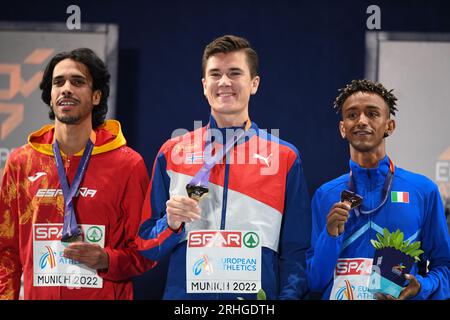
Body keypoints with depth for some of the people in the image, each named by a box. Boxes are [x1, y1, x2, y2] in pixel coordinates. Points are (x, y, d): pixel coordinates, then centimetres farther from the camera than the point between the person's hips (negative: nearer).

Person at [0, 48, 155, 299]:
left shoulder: (128, 164, -4)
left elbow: (144, 253, -1)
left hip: (106, 295, -2)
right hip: (37, 293, 2)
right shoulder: (21, 162, 2)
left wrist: (107, 260, -18)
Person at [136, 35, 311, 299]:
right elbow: (146, 246, 7)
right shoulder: (171, 154, 5)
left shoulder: (286, 157, 4)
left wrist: (288, 295, -14)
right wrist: (170, 224, -12)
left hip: (257, 296, 0)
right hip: (184, 294, 1)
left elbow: (296, 251, 2)